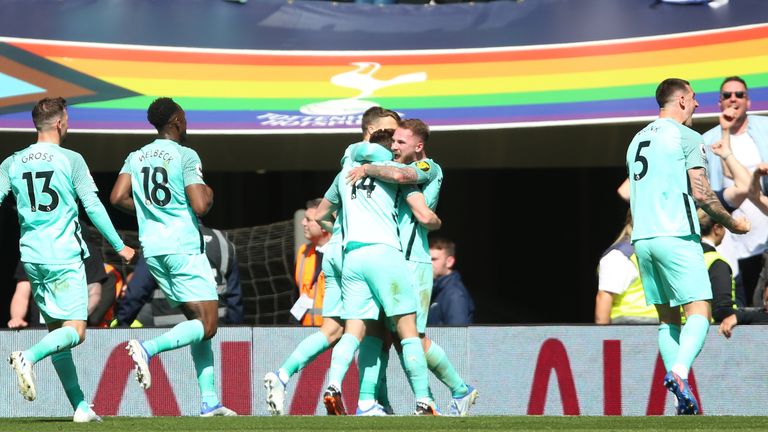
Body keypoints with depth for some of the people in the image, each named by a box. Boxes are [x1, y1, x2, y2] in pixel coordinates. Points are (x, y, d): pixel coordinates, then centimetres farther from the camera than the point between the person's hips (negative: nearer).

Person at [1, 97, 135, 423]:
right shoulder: (70, 160, -5)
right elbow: (93, 206, -7)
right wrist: (119, 246, 2)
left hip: (32, 257, 5)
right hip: (64, 256, -5)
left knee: (57, 331, 12)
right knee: (75, 332, -5)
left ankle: (80, 406, 11)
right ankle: (28, 357, -32)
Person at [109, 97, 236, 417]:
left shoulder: (136, 158, 10)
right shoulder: (186, 156, -8)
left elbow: (117, 198, 1)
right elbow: (200, 206, -16)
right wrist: (208, 195, 7)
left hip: (152, 248, 7)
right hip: (184, 247, -7)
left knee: (197, 320, 13)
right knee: (207, 325, -5)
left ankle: (209, 400, 7)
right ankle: (148, 348, -26)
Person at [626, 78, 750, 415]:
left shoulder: (637, 140, 19)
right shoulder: (687, 137, -4)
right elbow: (701, 193, -10)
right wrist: (731, 223, 3)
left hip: (642, 237, 7)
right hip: (676, 236, -7)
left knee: (667, 318, 9)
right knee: (699, 311, -9)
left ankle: (683, 400, 2)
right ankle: (679, 372, -33)